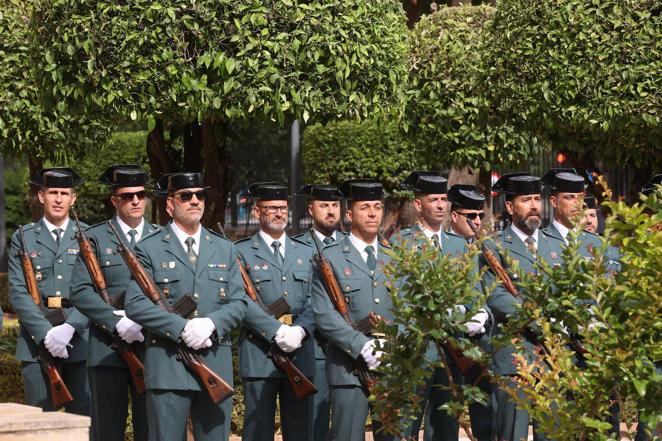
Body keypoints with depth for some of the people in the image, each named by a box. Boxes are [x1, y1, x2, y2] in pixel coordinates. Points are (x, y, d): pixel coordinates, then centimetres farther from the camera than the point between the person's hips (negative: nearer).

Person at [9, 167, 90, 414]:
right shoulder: (23, 239, 8)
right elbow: (18, 293, 0)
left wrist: (70, 328, -15)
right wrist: (46, 334, -14)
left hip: (80, 340, 0)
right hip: (37, 344, 0)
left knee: (83, 418, 0)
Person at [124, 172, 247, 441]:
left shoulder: (225, 249, 16)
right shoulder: (149, 249, 3)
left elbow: (238, 303, 9)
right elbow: (135, 305, -7)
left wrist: (211, 323, -12)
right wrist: (181, 328, -17)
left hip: (216, 363, 4)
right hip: (168, 365, -4)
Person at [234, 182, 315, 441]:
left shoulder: (306, 252, 16)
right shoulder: (242, 252, 2)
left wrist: (300, 329, -11)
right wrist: (277, 331, -19)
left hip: (301, 352, 4)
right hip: (259, 354, -4)